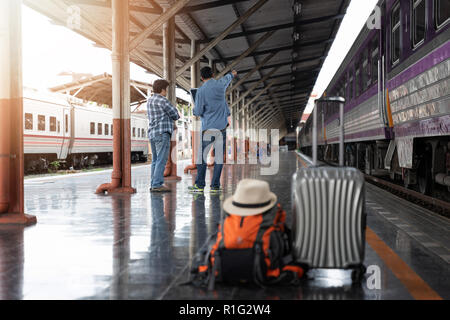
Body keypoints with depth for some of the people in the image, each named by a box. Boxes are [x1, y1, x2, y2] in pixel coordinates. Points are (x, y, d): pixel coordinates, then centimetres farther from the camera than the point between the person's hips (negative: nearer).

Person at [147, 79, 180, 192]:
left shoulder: (150, 101, 16)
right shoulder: (162, 100, -11)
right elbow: (175, 115, -7)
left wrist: (174, 116, 11)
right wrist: (174, 116, 14)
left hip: (152, 134, 9)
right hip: (162, 133, -9)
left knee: (155, 160, 10)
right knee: (162, 160, -9)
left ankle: (154, 185, 10)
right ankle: (157, 185, -13)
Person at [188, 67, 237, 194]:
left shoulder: (201, 91, -6)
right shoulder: (220, 84, 6)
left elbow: (198, 112, -6)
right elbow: (227, 78, 30)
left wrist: (195, 110, 18)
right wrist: (232, 74, 53)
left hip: (208, 127, -3)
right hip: (221, 126, 3)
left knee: (202, 156, 4)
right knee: (219, 157, 3)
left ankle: (200, 185, 3)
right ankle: (215, 186, 2)